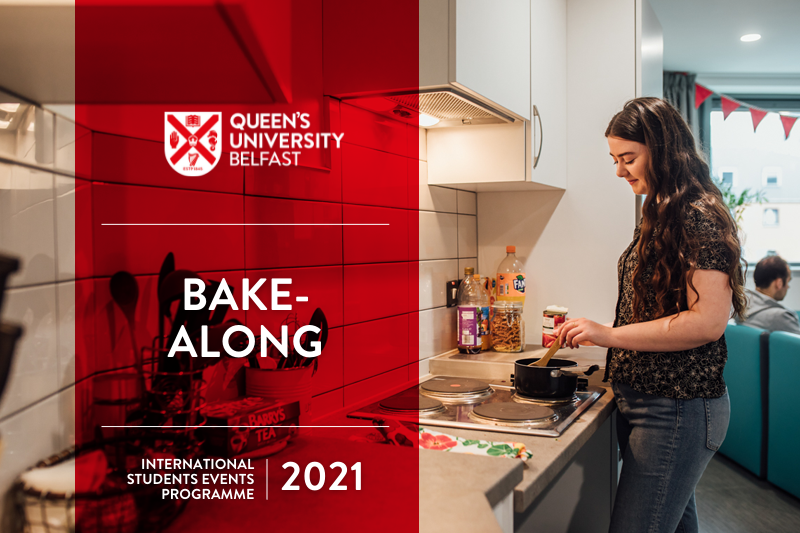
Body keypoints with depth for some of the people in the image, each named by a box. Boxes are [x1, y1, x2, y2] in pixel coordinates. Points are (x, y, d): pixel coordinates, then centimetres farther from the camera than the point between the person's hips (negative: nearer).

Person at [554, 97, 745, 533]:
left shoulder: (700, 218, -15)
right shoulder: (660, 216, 13)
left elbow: (708, 322, -23)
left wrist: (609, 334, -22)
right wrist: (600, 334, 12)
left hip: (678, 411, -9)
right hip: (642, 401, 9)